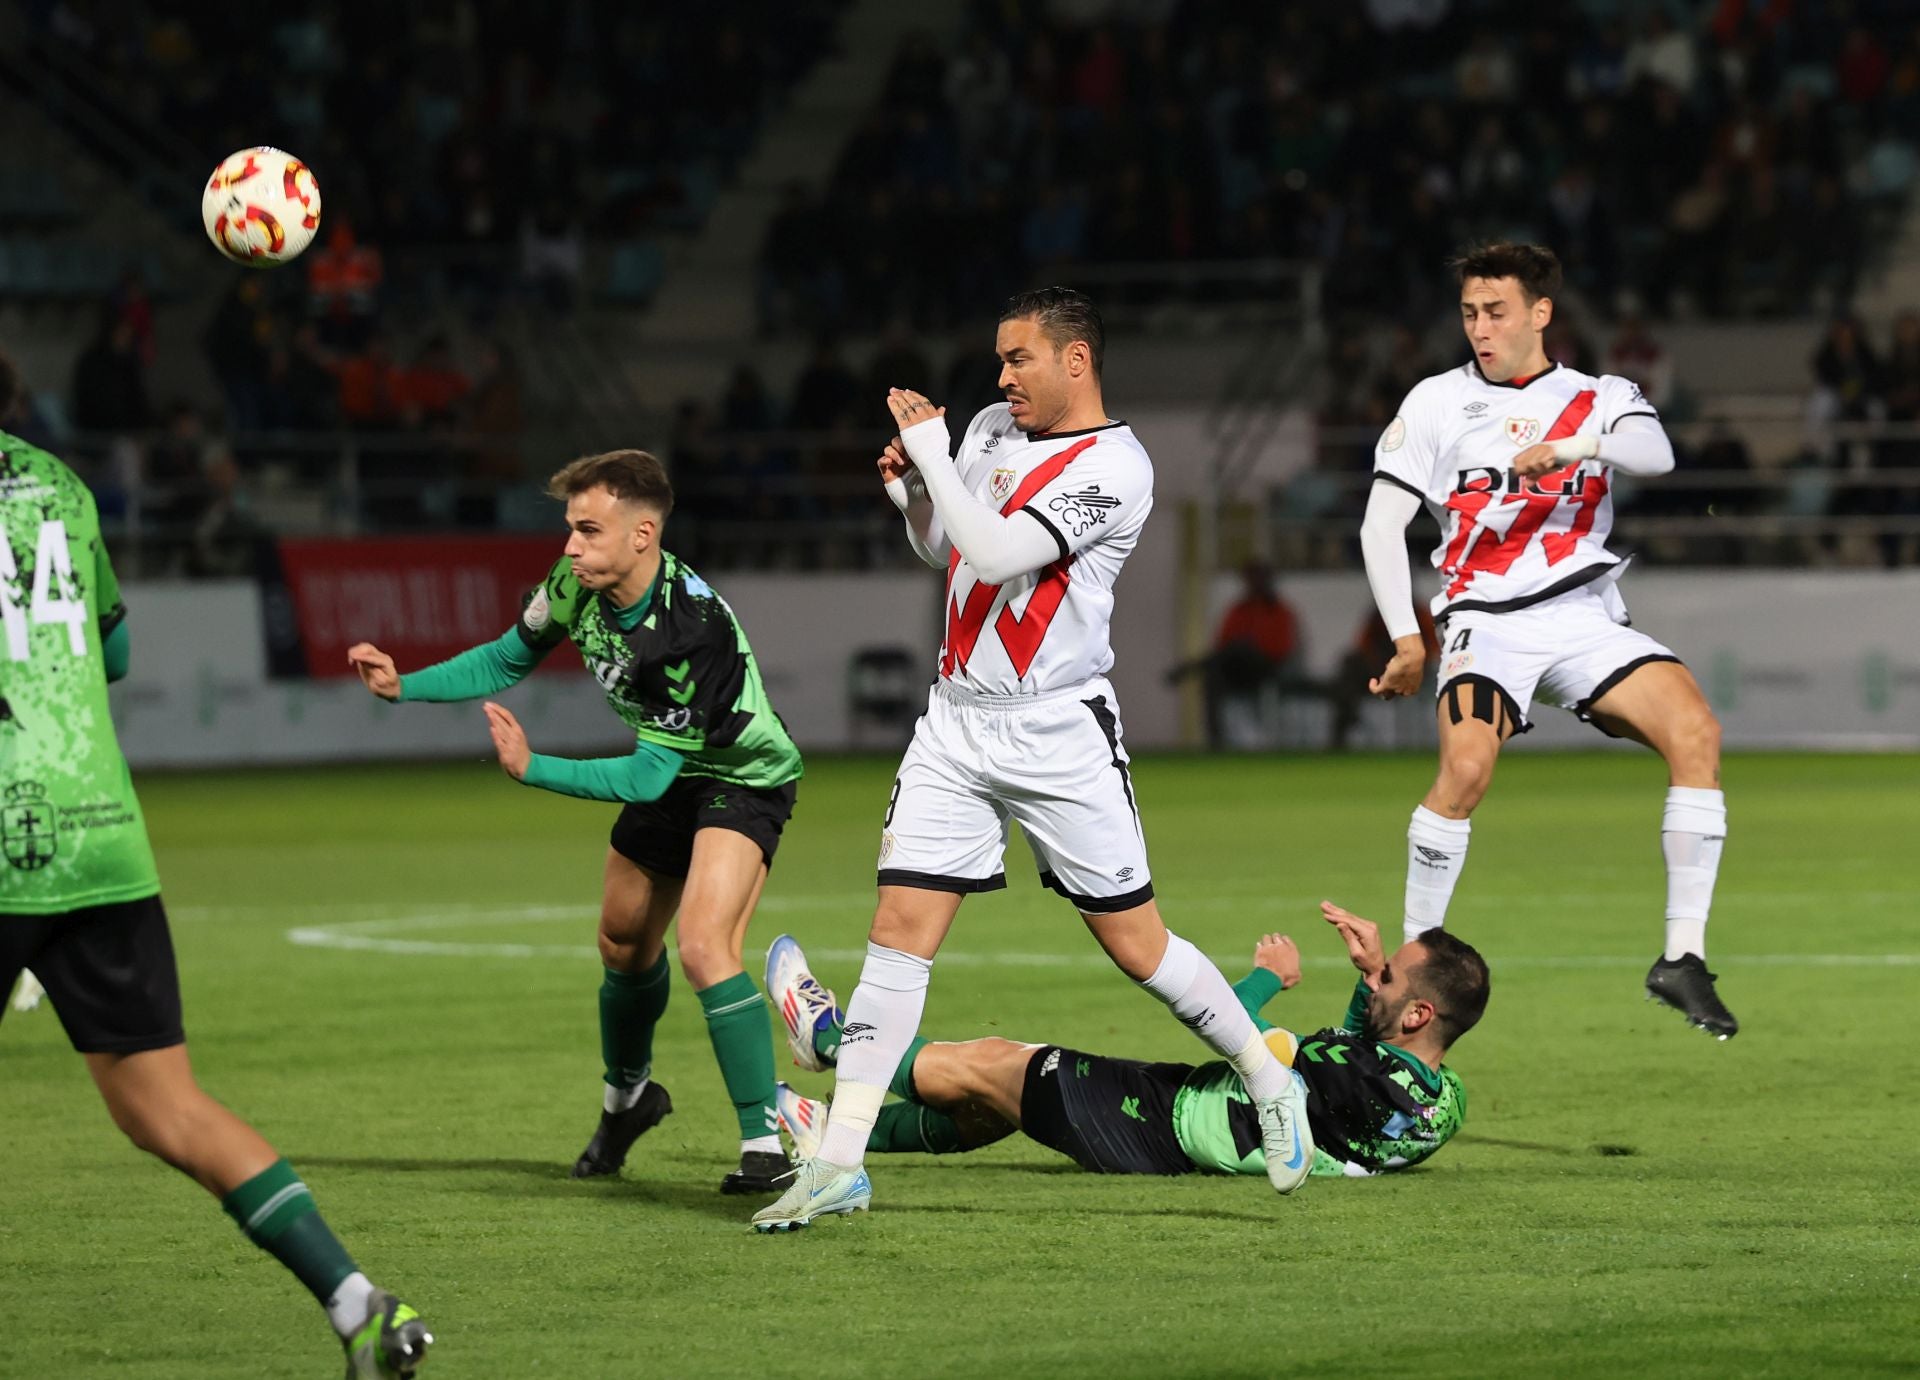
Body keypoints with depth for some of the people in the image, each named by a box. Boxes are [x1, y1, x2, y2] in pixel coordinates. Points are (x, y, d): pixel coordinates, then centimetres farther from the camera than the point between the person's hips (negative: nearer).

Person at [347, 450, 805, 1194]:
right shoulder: (580, 586, -16)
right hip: (668, 773, 8)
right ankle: (626, 1096, 49)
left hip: (743, 778, -8)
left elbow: (649, 775, -35)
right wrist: (404, 685, -8)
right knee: (624, 943, 22)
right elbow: (506, 659, 3)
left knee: (705, 948, -27)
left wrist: (533, 769, -39)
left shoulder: (692, 627, -38)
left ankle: (765, 1145, -22)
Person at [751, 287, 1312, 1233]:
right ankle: (839, 1165, -6)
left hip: (1057, 733, -6)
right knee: (900, 930, -5)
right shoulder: (991, 429, 10)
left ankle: (1270, 1082, 23)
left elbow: (994, 554, -23)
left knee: (1135, 942, 0)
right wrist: (910, 489, 4)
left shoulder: (1112, 467, -14)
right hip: (955, 722, 6)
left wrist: (930, 450, -15)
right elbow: (941, 549, 24)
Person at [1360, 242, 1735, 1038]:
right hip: (1487, 618, -1)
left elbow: (1656, 454, -12)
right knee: (1466, 766, -29)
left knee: (1694, 730, -22)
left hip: (1583, 617, 1)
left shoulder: (1599, 399, 10)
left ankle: (1683, 958, -16)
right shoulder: (1438, 402, 9)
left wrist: (1569, 444, -29)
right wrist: (1406, 636, -2)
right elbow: (1381, 524, 8)